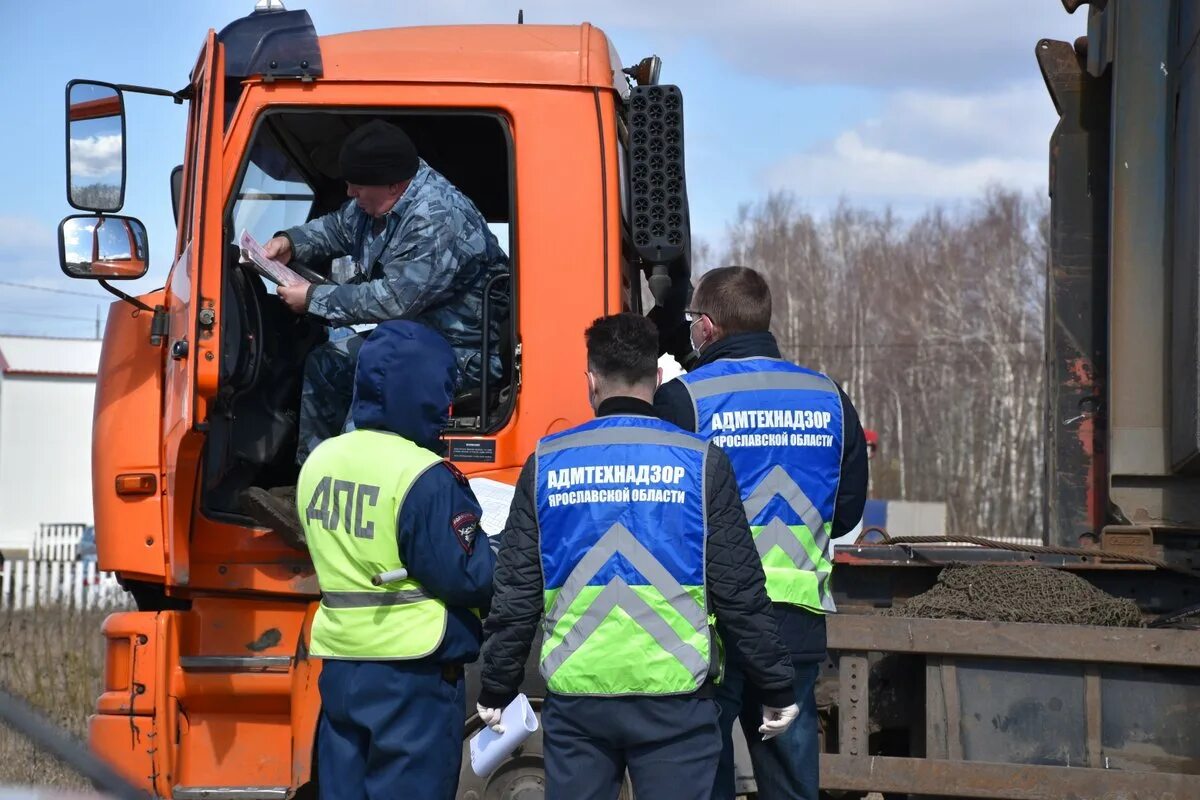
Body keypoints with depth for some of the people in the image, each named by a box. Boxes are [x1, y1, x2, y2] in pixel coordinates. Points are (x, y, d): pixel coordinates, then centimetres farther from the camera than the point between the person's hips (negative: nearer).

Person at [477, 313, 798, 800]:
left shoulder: (547, 463, 2)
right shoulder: (700, 463, -2)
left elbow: (516, 594, 4)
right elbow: (740, 594, -2)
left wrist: (496, 689, 15)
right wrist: (776, 689, 8)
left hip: (576, 696, 2)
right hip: (673, 696, -1)